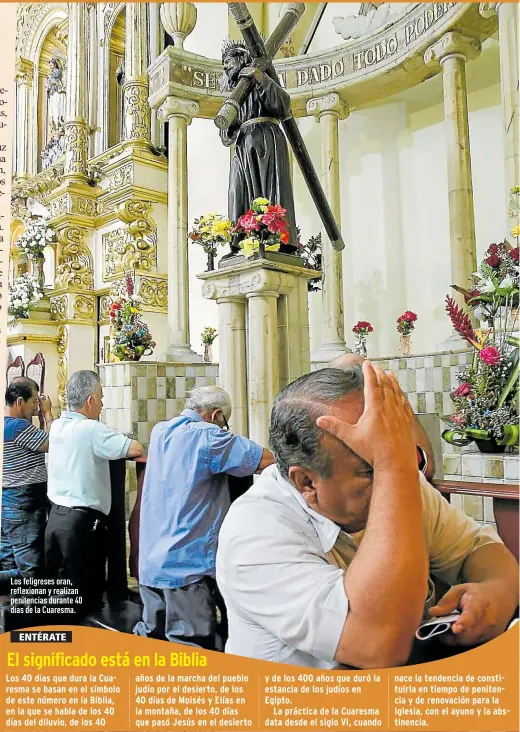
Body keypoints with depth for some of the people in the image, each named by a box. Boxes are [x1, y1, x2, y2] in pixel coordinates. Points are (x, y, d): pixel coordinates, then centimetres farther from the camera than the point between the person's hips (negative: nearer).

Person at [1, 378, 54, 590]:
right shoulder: (18, 426, -20)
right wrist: (47, 412, -4)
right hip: (22, 507, -10)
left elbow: (41, 441, 19)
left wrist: (41, 418, 11)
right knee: (31, 573, -7)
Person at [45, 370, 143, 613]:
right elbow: (135, 449, -23)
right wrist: (135, 448, -2)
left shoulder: (57, 426, 7)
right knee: (85, 596, 4)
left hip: (55, 516, 8)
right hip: (82, 521, -8)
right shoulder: (91, 429, -17)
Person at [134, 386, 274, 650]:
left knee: (149, 638, 18)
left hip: (150, 563, 8)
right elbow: (268, 461, -16)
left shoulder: (159, 432, 8)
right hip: (187, 564, -8)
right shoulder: (207, 436, -14)